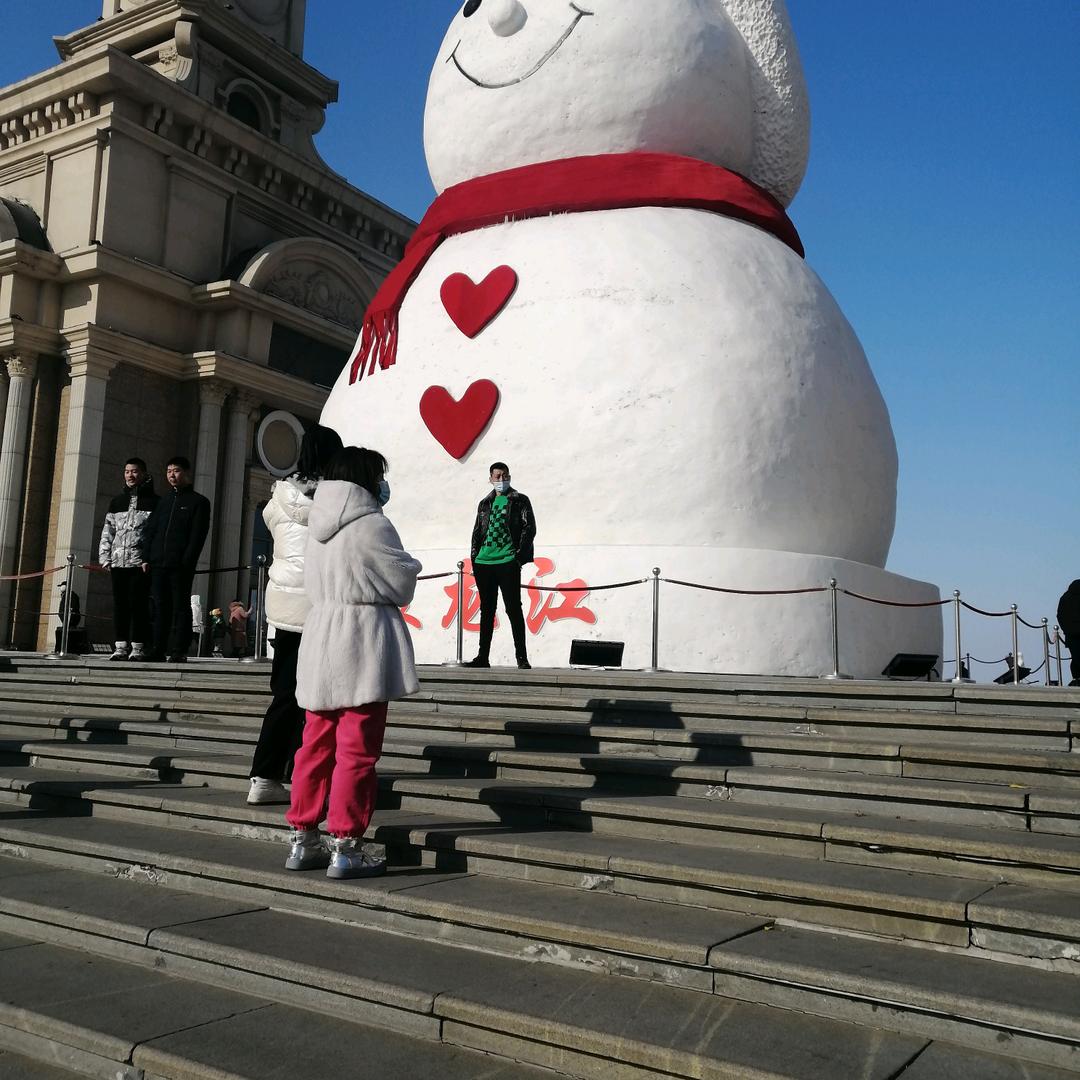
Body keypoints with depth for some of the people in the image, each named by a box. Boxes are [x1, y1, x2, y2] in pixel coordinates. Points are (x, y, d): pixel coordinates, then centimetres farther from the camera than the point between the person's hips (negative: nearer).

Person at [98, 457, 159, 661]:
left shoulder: (153, 501, 5)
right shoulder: (117, 502, 19)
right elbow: (107, 531, 20)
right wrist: (105, 557, 9)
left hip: (141, 562, -5)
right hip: (118, 562, 5)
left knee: (138, 604, -7)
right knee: (119, 604, 4)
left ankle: (138, 647, -3)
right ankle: (121, 646, 8)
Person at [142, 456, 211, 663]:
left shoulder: (198, 502, 3)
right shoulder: (164, 501, 20)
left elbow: (197, 536, -6)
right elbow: (150, 530, 17)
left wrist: (187, 562, -15)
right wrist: (146, 557, 5)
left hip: (181, 566, -5)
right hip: (158, 564, 5)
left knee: (181, 607, -3)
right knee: (160, 607, 6)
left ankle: (179, 651, -3)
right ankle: (159, 649, 9)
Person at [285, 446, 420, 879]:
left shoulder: (319, 526, 12)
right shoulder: (371, 525, -12)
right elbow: (403, 584, -5)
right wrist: (407, 565, 14)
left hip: (320, 641, 8)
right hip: (362, 649, -8)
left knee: (317, 744, 14)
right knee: (356, 751, -2)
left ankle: (303, 839, 20)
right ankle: (345, 847, 2)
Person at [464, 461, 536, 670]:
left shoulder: (520, 501, 6)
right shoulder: (485, 503, 18)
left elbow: (529, 528, -1)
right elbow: (476, 532, 19)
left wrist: (519, 555, -10)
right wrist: (474, 558, 8)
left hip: (507, 562, -5)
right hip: (483, 563, 5)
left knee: (513, 609, -5)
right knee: (487, 610, 9)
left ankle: (521, 657, -2)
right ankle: (483, 657, 13)